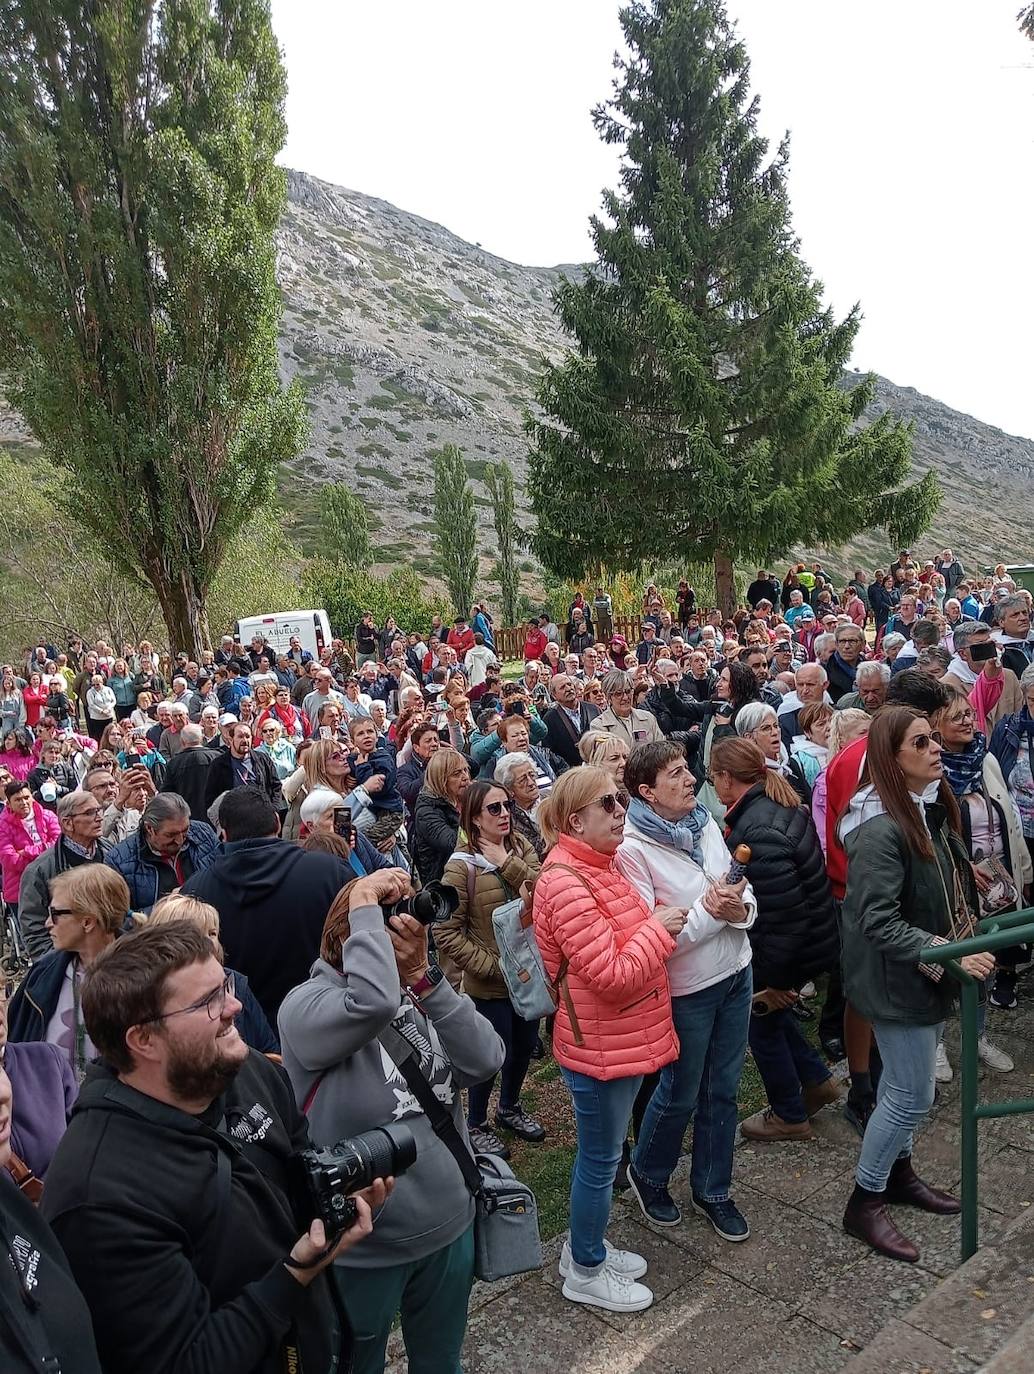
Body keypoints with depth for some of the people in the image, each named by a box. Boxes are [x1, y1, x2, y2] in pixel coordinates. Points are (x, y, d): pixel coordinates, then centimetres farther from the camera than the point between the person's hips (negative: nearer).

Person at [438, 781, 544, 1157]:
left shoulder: (520, 847, -2)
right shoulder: (461, 866, -18)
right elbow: (445, 932, -18)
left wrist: (507, 863, -24)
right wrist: (494, 964, -19)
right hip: (489, 983, -5)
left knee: (525, 1045, 21)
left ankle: (509, 1107, 47)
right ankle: (476, 1124, 34)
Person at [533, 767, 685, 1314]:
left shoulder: (602, 865, 5)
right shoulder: (565, 883, -27)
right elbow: (612, 975, -27)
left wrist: (659, 927, 2)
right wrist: (659, 928, -17)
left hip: (625, 1038, 9)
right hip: (599, 1046, -9)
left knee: (599, 1154, 24)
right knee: (600, 1160, 10)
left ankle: (586, 1246, 43)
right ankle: (586, 1272, 30)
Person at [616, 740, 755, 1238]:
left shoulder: (706, 824, -1)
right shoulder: (633, 849, -21)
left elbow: (743, 889, 7)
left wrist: (740, 909, -15)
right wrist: (709, 912, -23)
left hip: (735, 973, 6)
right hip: (687, 990, -6)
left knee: (722, 1090, 18)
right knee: (681, 1095, 13)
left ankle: (712, 1191, 38)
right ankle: (647, 1174, 40)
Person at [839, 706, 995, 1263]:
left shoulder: (934, 808, 0)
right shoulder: (880, 830, -27)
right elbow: (878, 923, -27)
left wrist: (968, 940, 5)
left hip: (929, 970, 8)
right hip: (898, 978, -8)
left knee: (904, 1083, 22)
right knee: (914, 1094, 2)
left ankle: (897, 1171, 41)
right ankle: (864, 1203, 19)